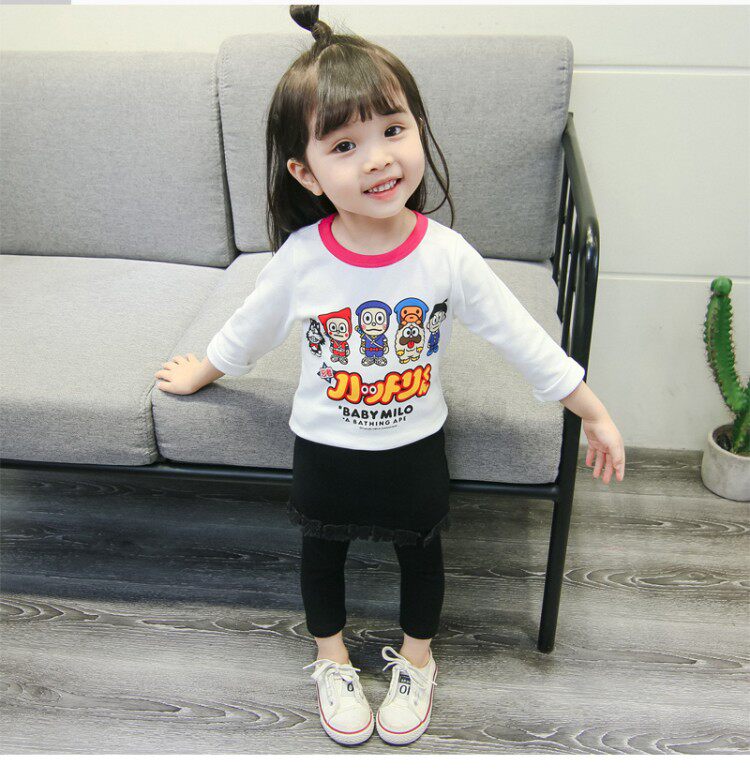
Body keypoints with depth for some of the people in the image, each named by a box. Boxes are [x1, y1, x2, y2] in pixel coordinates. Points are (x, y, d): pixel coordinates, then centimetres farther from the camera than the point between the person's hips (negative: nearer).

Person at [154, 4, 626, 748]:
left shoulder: (446, 254, -20)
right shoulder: (301, 257, -20)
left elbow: (521, 335, -11)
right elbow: (250, 329, 0)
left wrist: (595, 414, -6)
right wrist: (199, 373, 16)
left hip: (414, 445, 0)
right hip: (324, 447, 1)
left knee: (420, 551, 19)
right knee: (322, 552, 19)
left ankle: (416, 661, 48)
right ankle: (332, 661, 48)